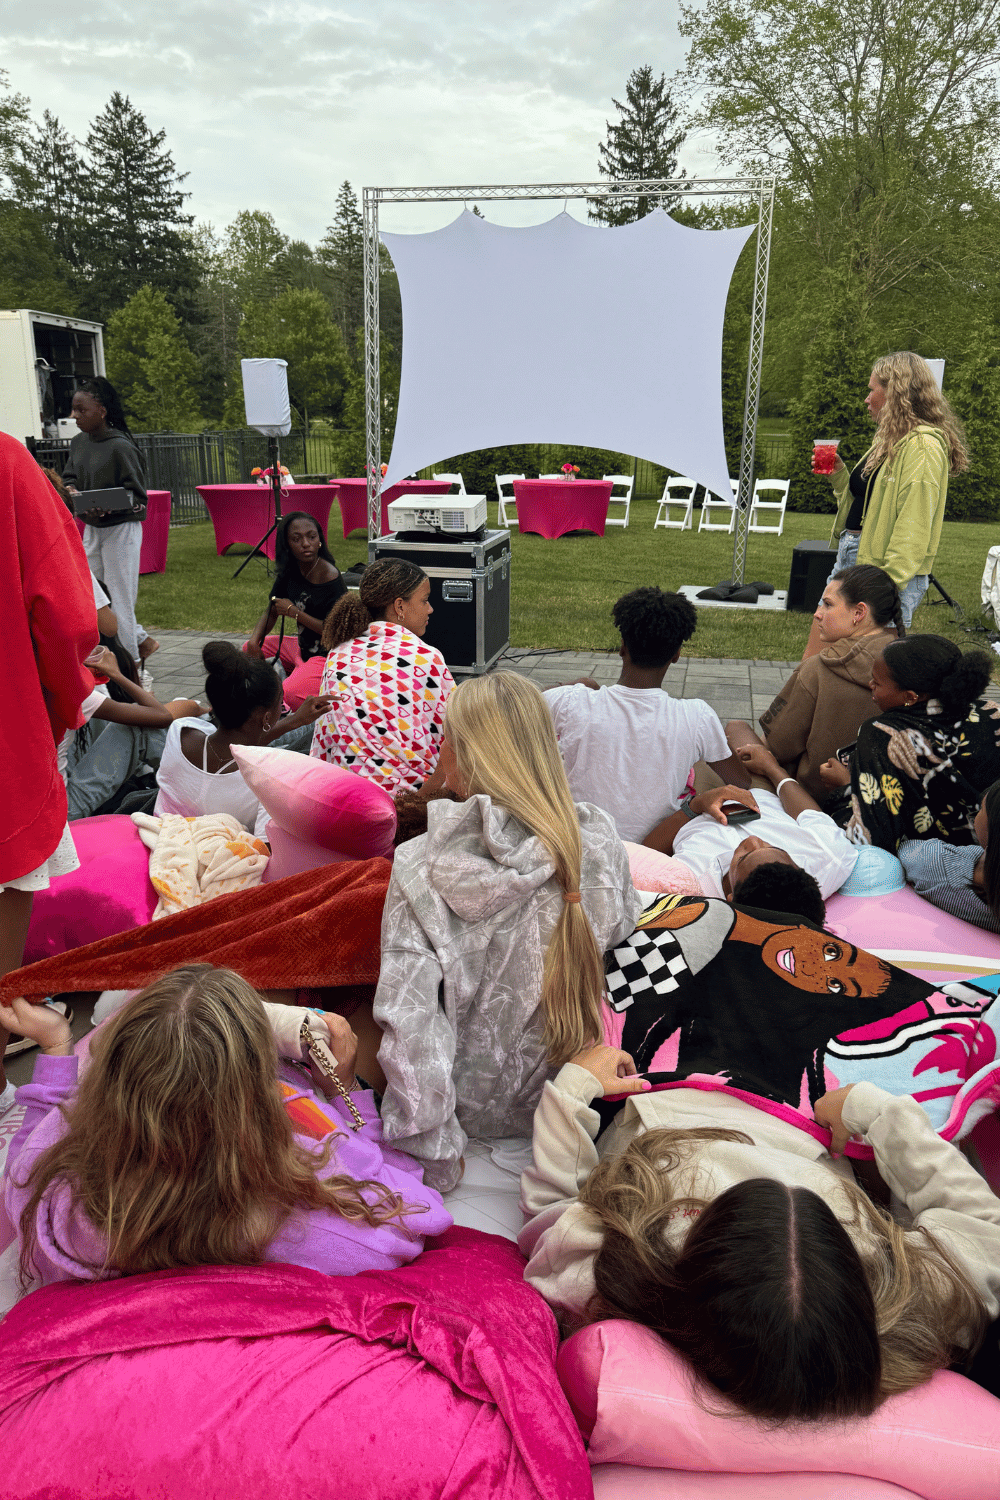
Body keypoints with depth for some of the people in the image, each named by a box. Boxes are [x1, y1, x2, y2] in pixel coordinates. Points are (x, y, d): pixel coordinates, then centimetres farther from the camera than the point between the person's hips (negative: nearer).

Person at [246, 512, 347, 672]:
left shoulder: (330, 577, -22)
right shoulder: (290, 572, 1)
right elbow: (271, 612, 10)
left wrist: (293, 612, -19)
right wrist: (254, 640, -8)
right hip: (304, 650, 8)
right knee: (250, 647, 17)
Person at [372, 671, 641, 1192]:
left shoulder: (423, 866, -26)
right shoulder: (599, 839, -16)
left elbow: (409, 1021, -26)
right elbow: (620, 931, 0)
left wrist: (432, 1157, -17)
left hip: (478, 1105, -3)